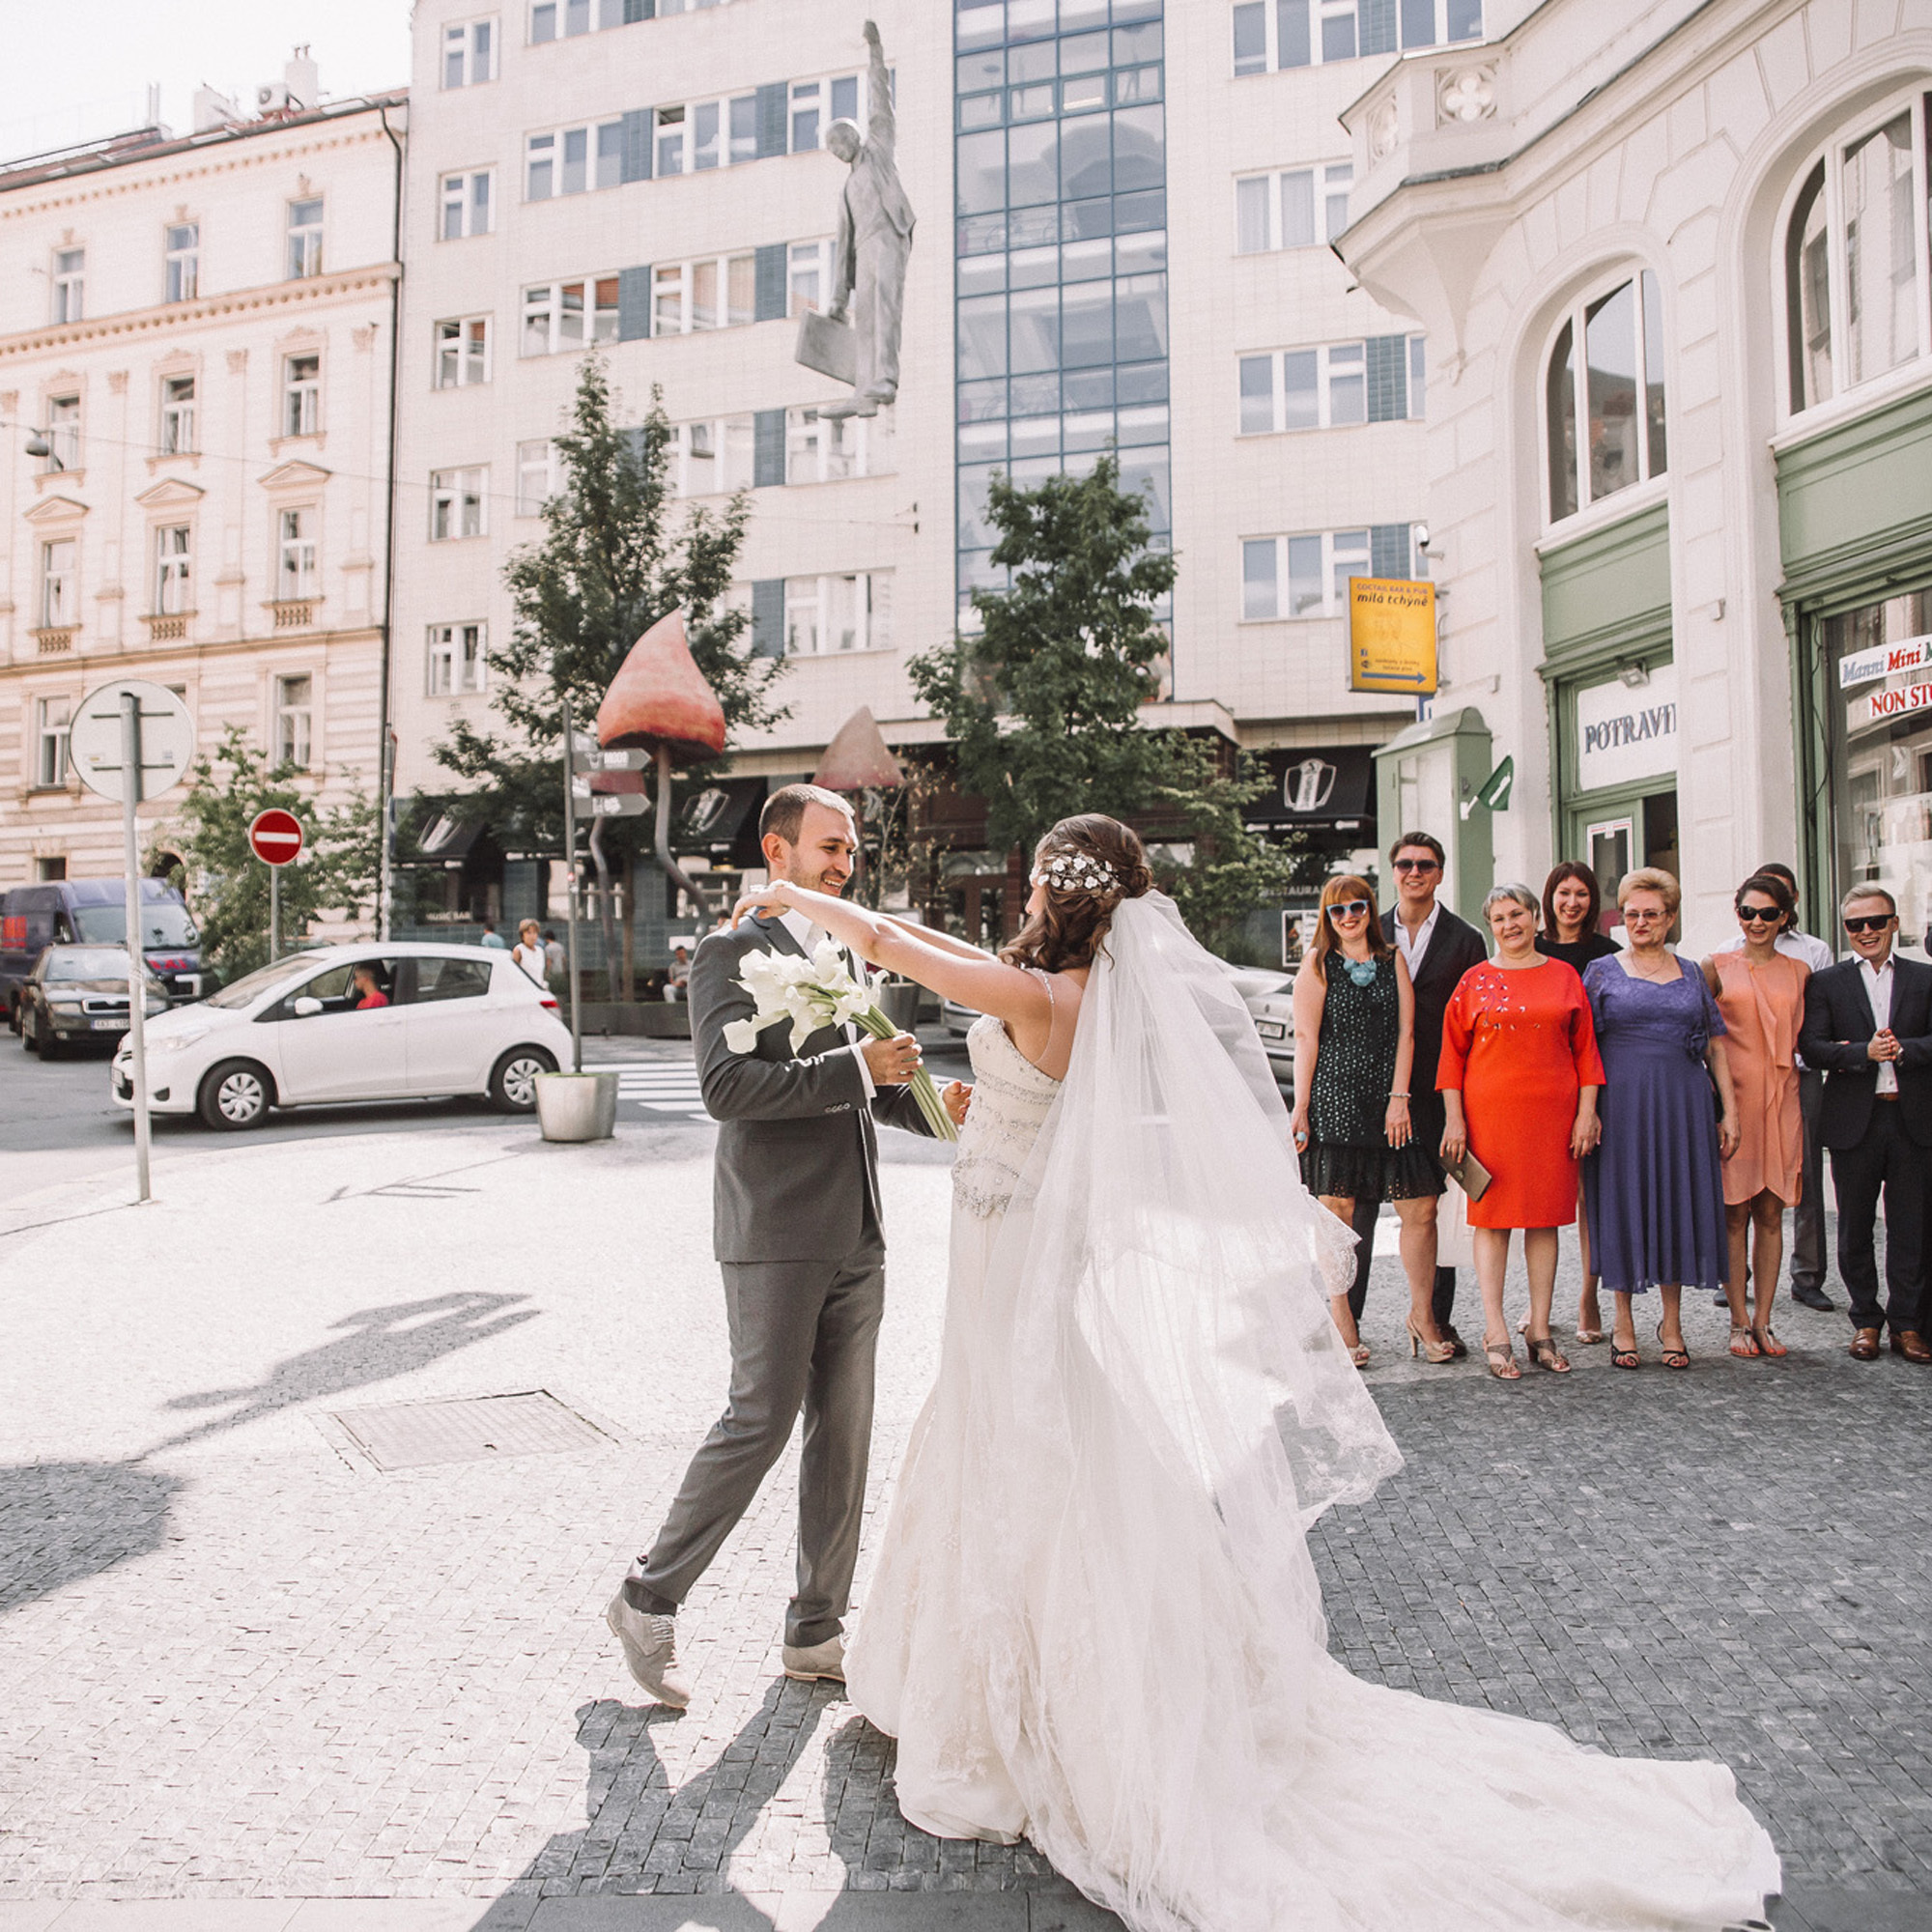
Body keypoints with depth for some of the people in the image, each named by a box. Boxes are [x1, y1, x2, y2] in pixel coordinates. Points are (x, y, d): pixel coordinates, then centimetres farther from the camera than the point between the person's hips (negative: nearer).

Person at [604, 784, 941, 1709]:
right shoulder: (732, 952, -7)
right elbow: (726, 1086, -20)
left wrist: (923, 1099, 8)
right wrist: (855, 1067, -21)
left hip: (855, 1240, 8)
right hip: (777, 1235, -7)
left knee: (844, 1434, 10)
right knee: (761, 1421, -6)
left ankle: (815, 1632, 23)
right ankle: (648, 1600, 14)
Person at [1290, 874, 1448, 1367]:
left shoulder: (1393, 960, 12)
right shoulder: (1317, 962, 5)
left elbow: (1405, 1032, 6)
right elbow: (1305, 1036, -1)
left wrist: (1399, 1097, -4)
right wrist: (1301, 1106, -7)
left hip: (1389, 1097, 3)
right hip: (1333, 1098, -2)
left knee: (1421, 1209, -1)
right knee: (1336, 1211, 0)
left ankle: (1422, 1316, 16)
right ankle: (1341, 1324, 12)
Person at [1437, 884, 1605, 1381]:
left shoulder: (1564, 976, 9)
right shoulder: (1475, 981, 4)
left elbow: (1585, 1049, 9)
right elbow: (1452, 1053, 3)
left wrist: (1586, 1112, 2)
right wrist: (1454, 1120, -3)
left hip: (1553, 1113, 2)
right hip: (1490, 1112, -2)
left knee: (1546, 1218, 6)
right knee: (1494, 1217, -1)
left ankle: (1540, 1330, 15)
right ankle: (1496, 1334, 4)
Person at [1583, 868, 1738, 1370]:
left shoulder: (1691, 975, 12)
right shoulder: (1601, 971, 4)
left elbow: (1715, 1049, 12)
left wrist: (1729, 1111, 4)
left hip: (1681, 1103, 2)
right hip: (1620, 1102, -2)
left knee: (1678, 1201, 5)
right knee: (1623, 1203, 2)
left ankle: (1672, 1322, 18)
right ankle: (1624, 1324, 13)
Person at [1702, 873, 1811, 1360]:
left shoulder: (1798, 971, 10)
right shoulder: (1717, 967, 2)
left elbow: (1804, 1039, 17)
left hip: (1781, 1099, 3)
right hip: (1732, 1096, -3)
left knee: (1771, 1212, 5)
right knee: (1734, 1211, -1)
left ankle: (1763, 1319, 13)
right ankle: (1739, 1320, 7)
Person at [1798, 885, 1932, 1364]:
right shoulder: (1826, 983, 5)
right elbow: (1813, 1048, -6)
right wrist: (1866, 1052, -19)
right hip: (1854, 1121, -1)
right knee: (1855, 1228, 7)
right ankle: (1865, 1321, 19)